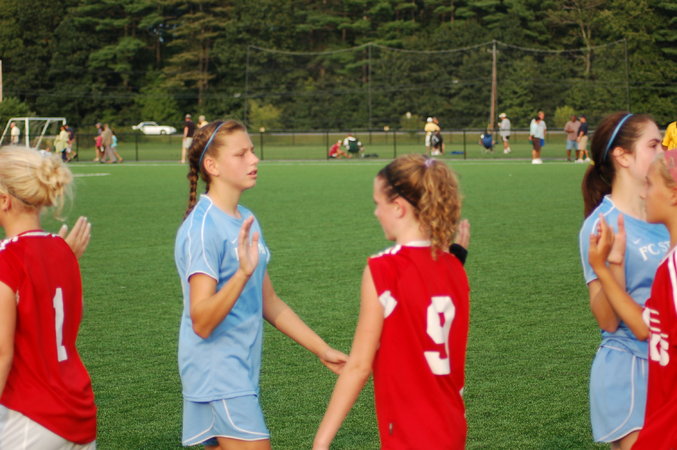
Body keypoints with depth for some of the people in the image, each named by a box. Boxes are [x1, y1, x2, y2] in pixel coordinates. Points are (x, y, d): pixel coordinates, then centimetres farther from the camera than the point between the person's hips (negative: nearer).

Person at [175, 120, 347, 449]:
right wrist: (242, 273, -36)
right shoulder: (202, 227, -16)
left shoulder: (247, 221, 12)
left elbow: (268, 304, 19)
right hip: (217, 375, -8)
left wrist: (322, 350, 17)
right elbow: (201, 322, -22)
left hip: (242, 373, 9)